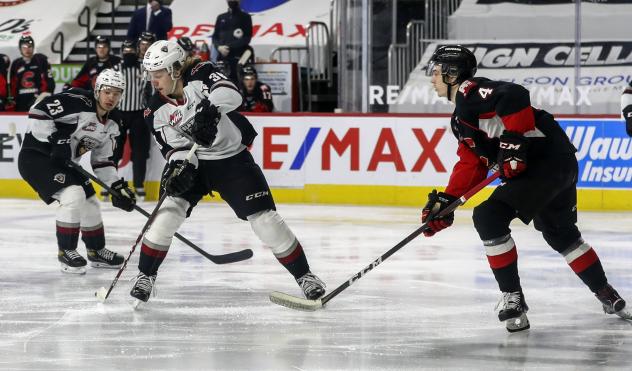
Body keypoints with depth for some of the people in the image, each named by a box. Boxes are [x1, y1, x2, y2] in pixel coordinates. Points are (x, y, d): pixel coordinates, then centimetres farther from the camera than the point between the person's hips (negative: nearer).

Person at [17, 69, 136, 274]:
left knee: (90, 202, 12)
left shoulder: (111, 123, 4)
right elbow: (38, 111, -27)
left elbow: (101, 160, 11)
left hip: (63, 163, 9)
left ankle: (97, 251, 32)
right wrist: (56, 140, -30)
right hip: (35, 156, -9)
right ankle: (66, 251, -8)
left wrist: (118, 186, 2)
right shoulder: (77, 102, -23)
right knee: (73, 195, -23)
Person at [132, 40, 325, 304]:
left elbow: (231, 94, -38)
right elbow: (176, 146, -8)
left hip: (233, 159, -3)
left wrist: (209, 107, -57)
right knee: (170, 210, -17)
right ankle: (146, 275, -4)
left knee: (264, 218, -8)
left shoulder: (199, 75, -20)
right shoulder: (157, 111, -7)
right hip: (195, 162, 3)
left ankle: (304, 275, 4)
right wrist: (178, 167, -29)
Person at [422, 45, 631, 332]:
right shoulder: (460, 118, 22)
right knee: (560, 234, 24)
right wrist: (446, 201, 11)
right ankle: (608, 296, 38)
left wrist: (513, 142, -27)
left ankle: (512, 298, -11)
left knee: (489, 217, -16)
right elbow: (471, 164, 20)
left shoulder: (470, 92, -10)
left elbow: (514, 97, -26)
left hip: (547, 157, -11)